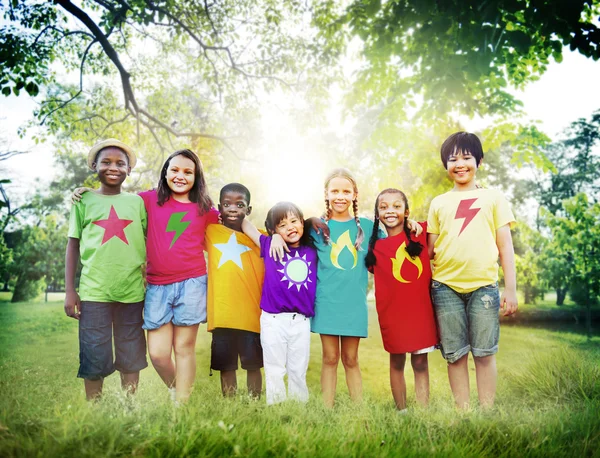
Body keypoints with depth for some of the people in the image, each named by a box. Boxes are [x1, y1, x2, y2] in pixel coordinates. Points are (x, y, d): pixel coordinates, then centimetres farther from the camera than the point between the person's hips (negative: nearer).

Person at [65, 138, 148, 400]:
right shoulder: (84, 201, 6)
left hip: (132, 291, 1)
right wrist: (70, 291, 1)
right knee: (94, 359, 2)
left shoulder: (137, 202, 8)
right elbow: (73, 245, 7)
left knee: (131, 359, 9)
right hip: (93, 292, -1)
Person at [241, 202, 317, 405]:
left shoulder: (312, 251, 4)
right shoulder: (270, 246, 2)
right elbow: (246, 225, 4)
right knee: (274, 371, 9)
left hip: (301, 321, 2)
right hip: (273, 320, -2)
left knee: (298, 372, 15)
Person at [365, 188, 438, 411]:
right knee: (397, 361, 11)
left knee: (420, 361, 6)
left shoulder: (421, 233, 2)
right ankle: (401, 411, 23)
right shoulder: (375, 246, 2)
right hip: (392, 312, 0)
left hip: (421, 308, 0)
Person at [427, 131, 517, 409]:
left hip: (483, 285, -1)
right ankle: (463, 413, 16)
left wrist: (511, 289, 1)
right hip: (445, 286, 2)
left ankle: (487, 412, 15)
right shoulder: (439, 203, 14)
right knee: (455, 355, 5)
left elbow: (505, 246, 6)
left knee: (484, 353, 3)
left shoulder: (493, 198, 10)